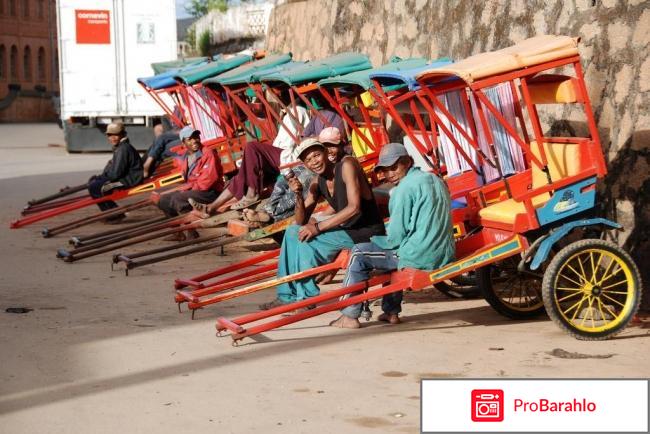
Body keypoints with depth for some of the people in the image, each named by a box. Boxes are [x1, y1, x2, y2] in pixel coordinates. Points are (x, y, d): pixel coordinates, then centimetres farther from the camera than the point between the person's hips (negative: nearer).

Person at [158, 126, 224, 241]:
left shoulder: (208, 153, -12)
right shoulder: (186, 157, 13)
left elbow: (210, 178, -20)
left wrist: (190, 188, -17)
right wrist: (185, 188, 1)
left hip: (210, 192, -9)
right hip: (191, 190, 9)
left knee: (177, 199, -30)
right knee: (164, 200, 5)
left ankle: (192, 233, -21)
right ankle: (178, 233, 9)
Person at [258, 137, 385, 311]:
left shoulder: (347, 165, -15)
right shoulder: (318, 182, 7)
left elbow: (354, 208, -25)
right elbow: (301, 222, 8)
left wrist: (318, 227, -23)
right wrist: (298, 195, -11)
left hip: (367, 232, -8)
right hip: (346, 229, 8)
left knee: (304, 242, -18)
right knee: (293, 232, 5)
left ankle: (307, 296, 0)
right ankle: (288, 295, 7)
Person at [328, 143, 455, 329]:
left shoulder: (405, 188, -13)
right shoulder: (435, 179, 14)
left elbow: (395, 237, -12)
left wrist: (374, 238, 7)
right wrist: (387, 229, 21)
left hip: (420, 258, -9)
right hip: (444, 255, 9)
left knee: (358, 254, 5)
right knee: (393, 253, 35)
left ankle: (349, 316, 8)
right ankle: (391, 312, 33)